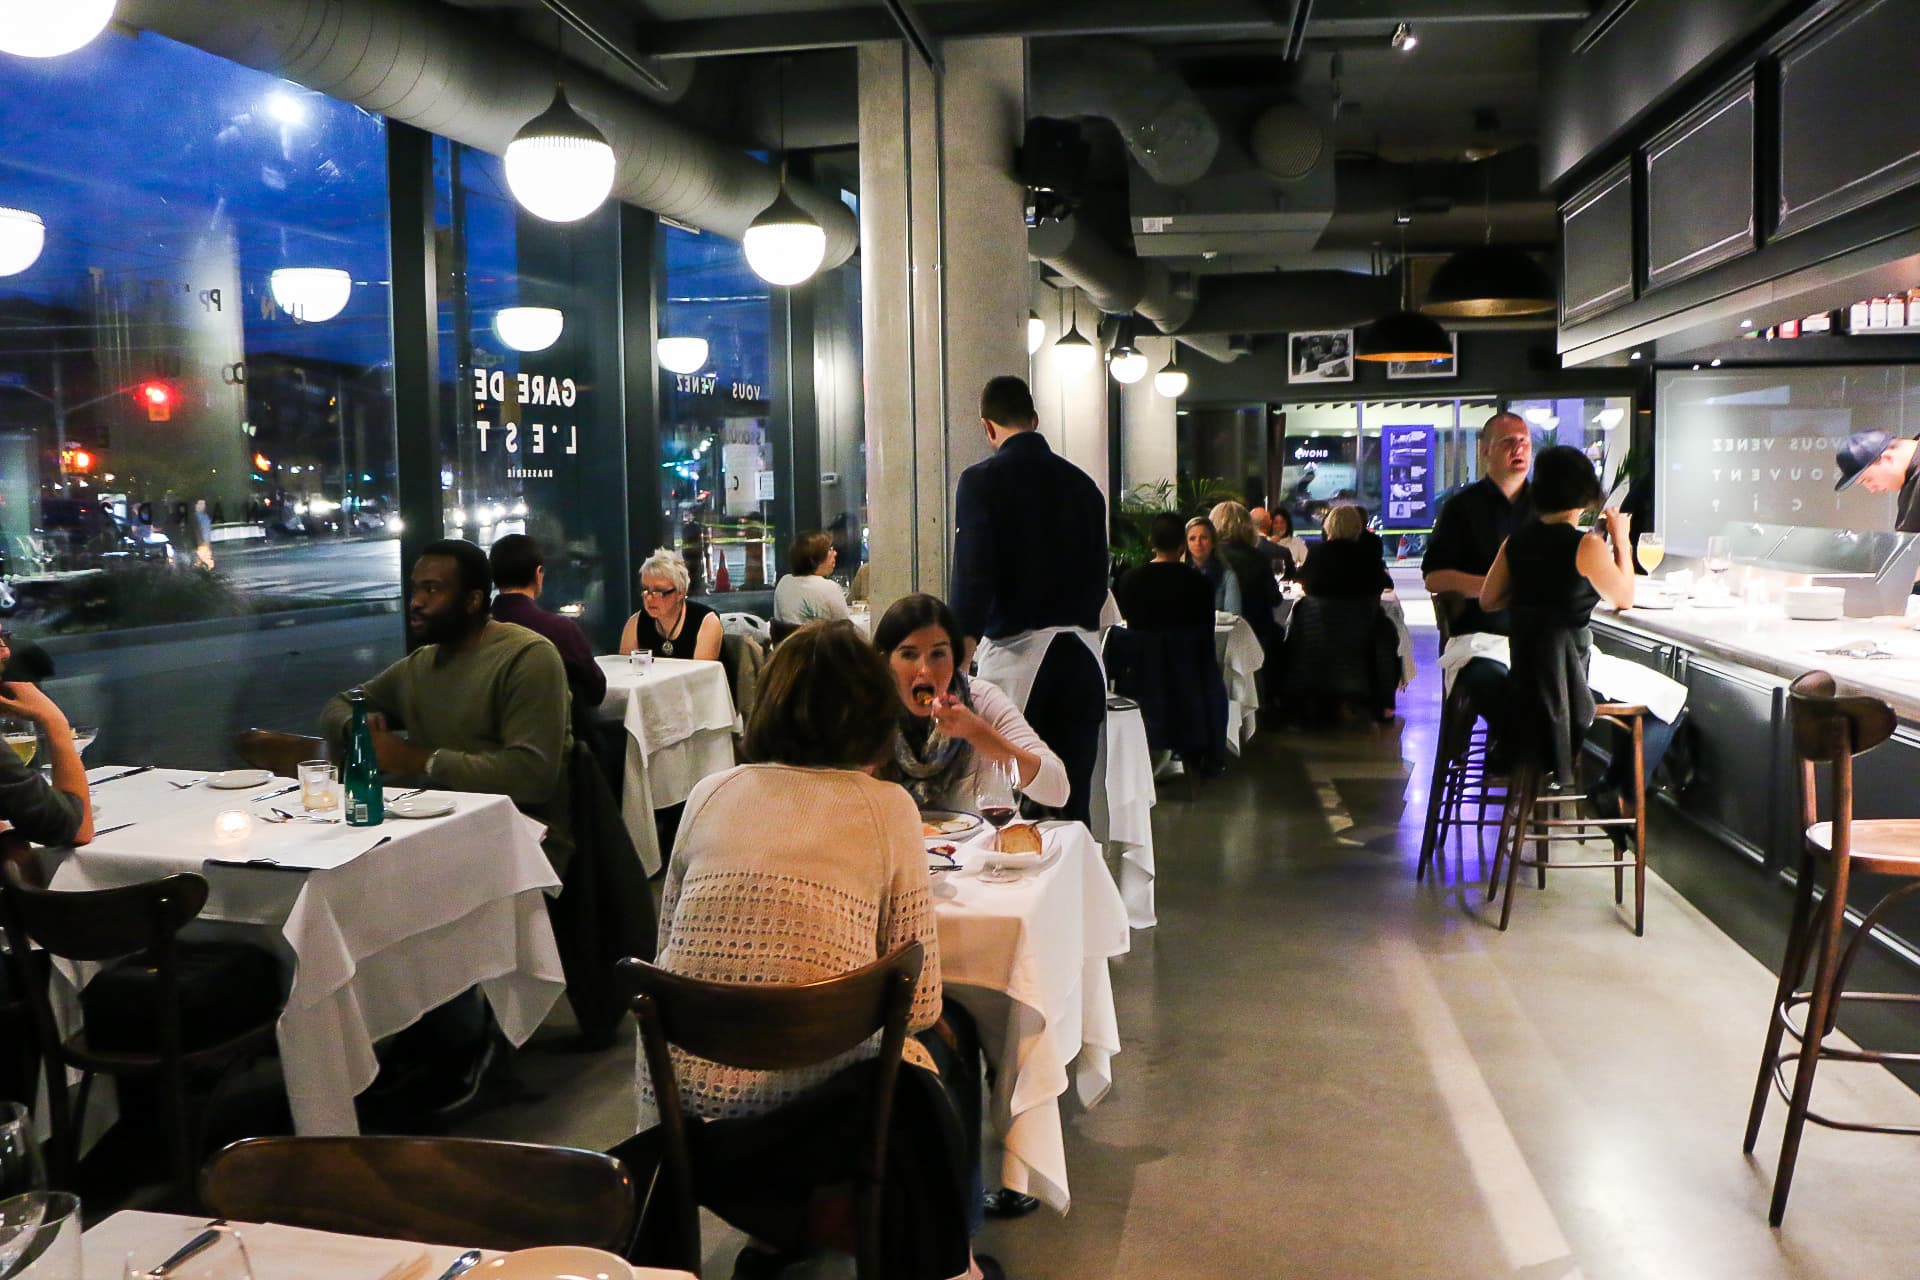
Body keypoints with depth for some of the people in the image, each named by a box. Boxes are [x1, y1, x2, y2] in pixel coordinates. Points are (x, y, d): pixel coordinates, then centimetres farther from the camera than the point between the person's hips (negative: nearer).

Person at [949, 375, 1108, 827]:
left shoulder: (982, 480, -5)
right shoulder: (1082, 483, 11)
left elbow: (972, 576, -13)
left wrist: (959, 655, -9)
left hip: (1017, 650, -5)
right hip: (1082, 653, 5)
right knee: (1074, 801, 10)